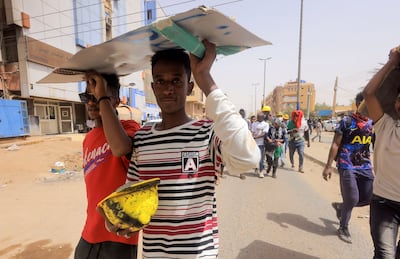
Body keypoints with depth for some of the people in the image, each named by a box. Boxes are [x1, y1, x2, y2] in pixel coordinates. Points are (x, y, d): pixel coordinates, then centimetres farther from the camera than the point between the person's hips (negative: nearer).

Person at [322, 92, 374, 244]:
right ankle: (343, 228, 22)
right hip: (347, 166, -6)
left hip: (365, 166, 6)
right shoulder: (347, 122, -8)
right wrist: (328, 166, -12)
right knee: (352, 199, -2)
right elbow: (335, 144, -9)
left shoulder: (374, 123, 8)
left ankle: (340, 206, 35)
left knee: (369, 198, 7)